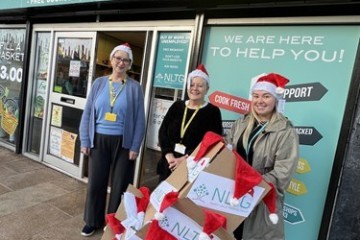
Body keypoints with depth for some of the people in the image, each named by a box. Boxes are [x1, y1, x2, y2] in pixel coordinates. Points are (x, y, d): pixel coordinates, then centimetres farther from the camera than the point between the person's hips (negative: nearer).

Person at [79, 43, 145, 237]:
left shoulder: (135, 88, -3)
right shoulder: (99, 83, 3)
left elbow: (139, 119, -3)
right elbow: (87, 113, 5)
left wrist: (135, 147, -7)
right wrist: (85, 141, 1)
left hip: (123, 142, -1)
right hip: (99, 140, 2)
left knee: (120, 184, 10)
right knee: (96, 182, 11)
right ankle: (93, 221, 33)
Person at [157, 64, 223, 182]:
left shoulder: (213, 111, -2)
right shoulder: (177, 106, 9)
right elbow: (163, 131, 4)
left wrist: (185, 158, -16)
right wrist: (168, 154, -11)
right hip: (169, 164, 4)